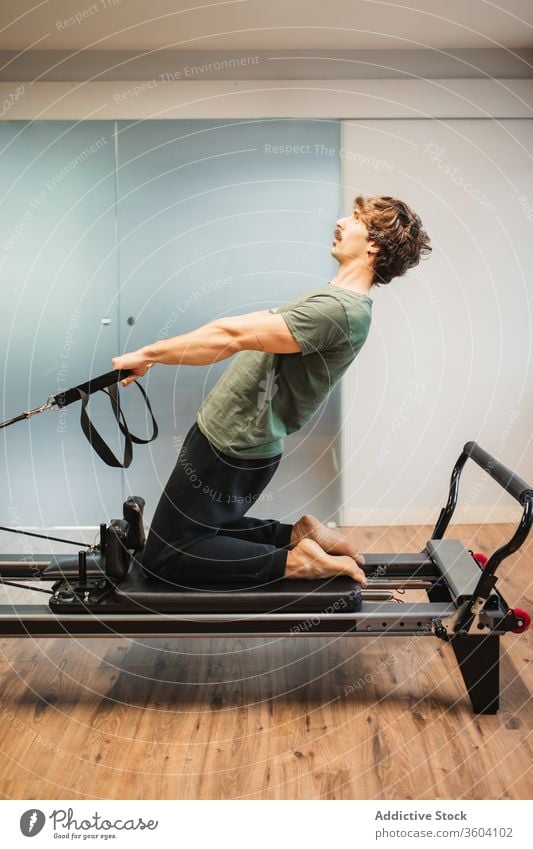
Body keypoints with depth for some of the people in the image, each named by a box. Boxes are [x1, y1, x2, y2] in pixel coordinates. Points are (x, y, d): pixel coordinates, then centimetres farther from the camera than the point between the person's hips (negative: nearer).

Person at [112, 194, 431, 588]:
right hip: (231, 439, 10)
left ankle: (292, 562, -5)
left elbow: (232, 336, -27)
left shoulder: (339, 308, -24)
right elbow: (252, 328, 11)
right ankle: (299, 535, 13)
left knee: (164, 560, 0)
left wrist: (147, 355, -17)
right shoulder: (340, 300, 10)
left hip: (229, 449, -10)